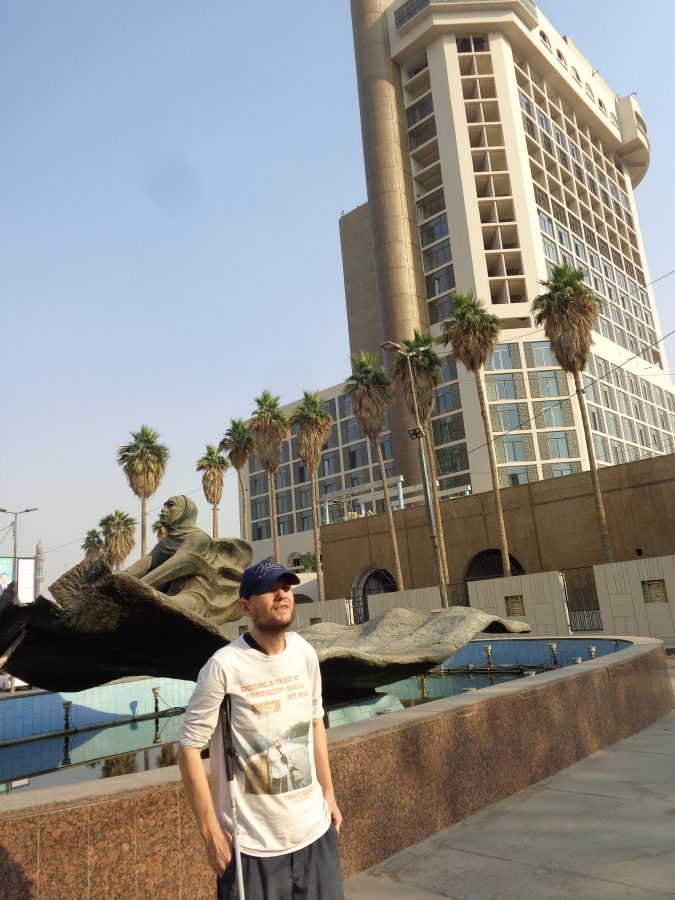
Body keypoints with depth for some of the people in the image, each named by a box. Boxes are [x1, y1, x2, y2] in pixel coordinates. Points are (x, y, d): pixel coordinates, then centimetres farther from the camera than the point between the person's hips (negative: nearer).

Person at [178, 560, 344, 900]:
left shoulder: (305, 654, -1)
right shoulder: (224, 666, -20)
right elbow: (189, 747, -14)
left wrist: (329, 793, 14)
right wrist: (211, 832, -12)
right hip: (252, 843, -5)